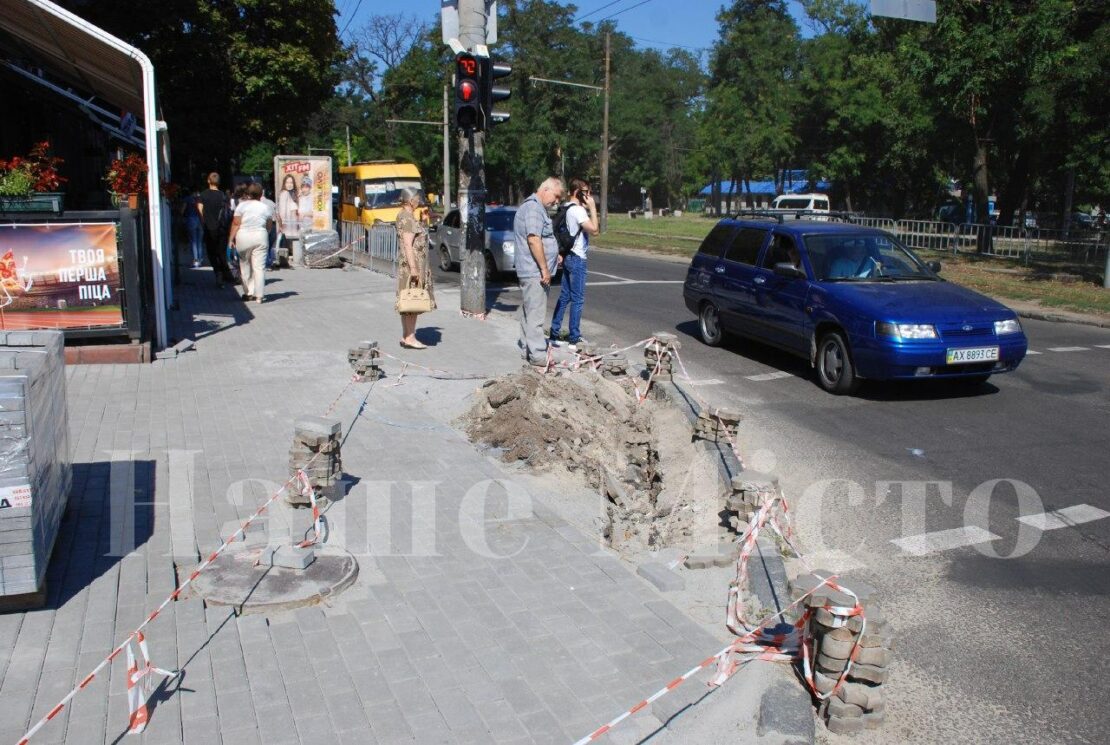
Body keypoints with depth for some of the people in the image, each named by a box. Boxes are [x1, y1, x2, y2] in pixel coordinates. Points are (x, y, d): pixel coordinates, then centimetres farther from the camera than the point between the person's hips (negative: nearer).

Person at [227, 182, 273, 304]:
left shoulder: (242, 205, -2)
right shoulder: (265, 208, 5)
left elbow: (236, 224, -4)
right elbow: (268, 226, 8)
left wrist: (231, 239, 0)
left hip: (243, 237, -1)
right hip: (260, 236, 1)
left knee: (245, 265, 12)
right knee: (259, 266, -1)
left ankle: (249, 292, 14)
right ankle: (259, 295, -4)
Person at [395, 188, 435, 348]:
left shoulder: (403, 215, 15)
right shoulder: (408, 219, -16)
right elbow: (408, 245, -22)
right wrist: (413, 268, -24)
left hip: (415, 264, 10)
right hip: (412, 264, -10)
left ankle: (406, 336, 16)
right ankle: (410, 338, -4)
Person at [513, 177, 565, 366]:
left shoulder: (537, 207, 20)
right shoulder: (533, 207, -14)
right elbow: (533, 239, -23)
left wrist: (555, 255, 23)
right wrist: (545, 269, -21)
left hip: (531, 272, 11)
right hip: (534, 272, -11)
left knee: (529, 313, 14)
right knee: (535, 315, -10)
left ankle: (526, 349, 21)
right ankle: (537, 355, -9)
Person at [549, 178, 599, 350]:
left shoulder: (567, 209, 13)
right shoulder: (578, 210, -17)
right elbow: (594, 230, -23)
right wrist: (592, 208, -17)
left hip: (569, 257, 10)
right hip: (577, 258, -10)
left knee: (564, 297, 13)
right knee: (577, 299, -3)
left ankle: (554, 335, 16)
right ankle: (574, 339, 2)